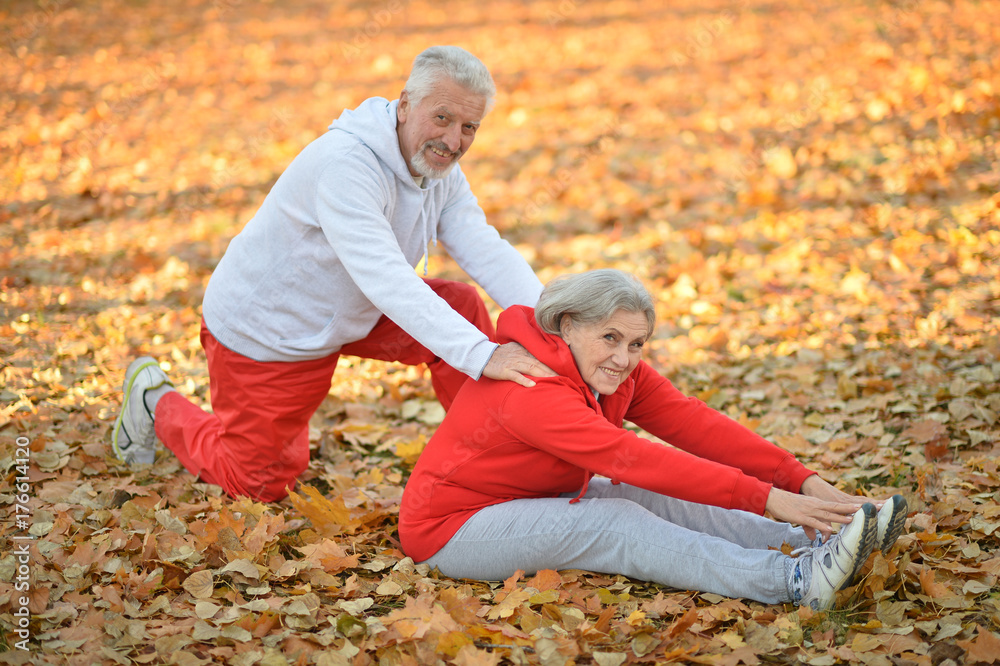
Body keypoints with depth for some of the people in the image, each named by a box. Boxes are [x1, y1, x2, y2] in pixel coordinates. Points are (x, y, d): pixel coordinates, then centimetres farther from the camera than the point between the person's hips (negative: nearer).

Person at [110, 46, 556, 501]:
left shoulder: (441, 169, -6)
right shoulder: (345, 164, -35)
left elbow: (487, 251, -17)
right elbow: (384, 278, -46)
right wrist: (482, 355, -55)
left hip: (346, 314, 8)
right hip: (261, 329, -8)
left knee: (462, 307, -9)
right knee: (258, 484, 5)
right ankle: (155, 401, 27)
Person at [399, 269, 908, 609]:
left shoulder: (620, 374, -4)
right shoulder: (531, 392, -31)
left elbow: (694, 424, -13)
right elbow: (634, 458, -37)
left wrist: (802, 481, -23)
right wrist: (766, 499, -40)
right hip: (452, 527, -8)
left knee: (653, 501, -11)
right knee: (615, 523, -26)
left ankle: (816, 543, -20)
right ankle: (795, 581, -37)